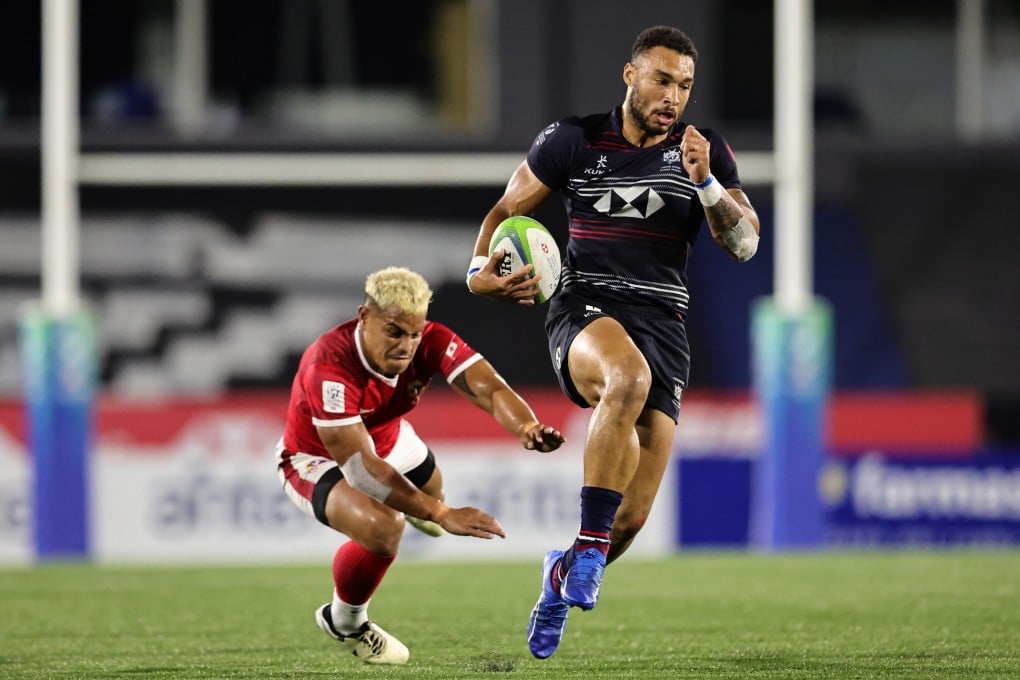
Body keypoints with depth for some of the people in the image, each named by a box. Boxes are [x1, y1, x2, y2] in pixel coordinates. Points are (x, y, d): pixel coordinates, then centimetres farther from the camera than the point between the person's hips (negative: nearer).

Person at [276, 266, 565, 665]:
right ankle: (344, 622, 0)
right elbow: (359, 466, -47)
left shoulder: (431, 342, -29)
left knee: (430, 484, 34)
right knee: (382, 528, -32)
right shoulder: (329, 366, -44)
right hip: (317, 460, -6)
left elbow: (490, 389, -42)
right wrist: (442, 514, -53)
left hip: (386, 440, 6)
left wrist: (526, 428, -66)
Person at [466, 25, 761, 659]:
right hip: (585, 313, -3)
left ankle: (565, 573, 33)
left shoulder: (705, 151, 7)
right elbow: (506, 209, 14)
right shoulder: (575, 141, 4)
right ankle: (589, 545, -34)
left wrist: (706, 183, -18)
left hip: (663, 323, 3)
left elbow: (745, 242, -2)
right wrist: (481, 269, -5)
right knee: (629, 374, -42)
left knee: (632, 517, -4)